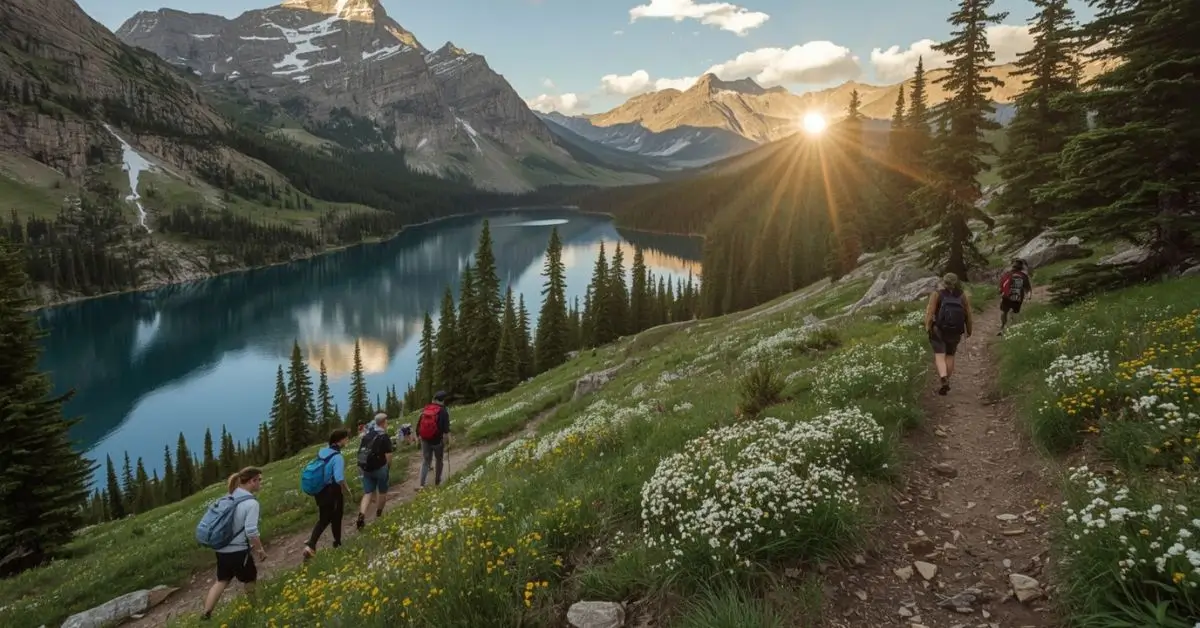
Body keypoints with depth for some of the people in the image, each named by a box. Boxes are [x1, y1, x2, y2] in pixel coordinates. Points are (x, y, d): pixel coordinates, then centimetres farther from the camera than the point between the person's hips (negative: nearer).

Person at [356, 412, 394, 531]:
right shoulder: (384, 437, -13)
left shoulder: (366, 434, 7)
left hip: (366, 468, 5)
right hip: (380, 468, -5)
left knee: (367, 493, 6)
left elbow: (361, 451, 12)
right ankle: (378, 514, 29)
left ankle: (361, 516, -11)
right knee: (382, 492, 16)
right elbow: (388, 455, -15)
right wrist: (388, 467, 3)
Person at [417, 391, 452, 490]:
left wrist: (419, 437, 21)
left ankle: (422, 485, 1)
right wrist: (446, 444, -9)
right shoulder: (443, 412, -13)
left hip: (425, 440, 4)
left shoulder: (425, 410, 2)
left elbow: (418, 425, 8)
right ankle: (437, 481, 30)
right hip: (438, 441, -3)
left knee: (425, 461, 12)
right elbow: (446, 430, -18)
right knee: (439, 460, 19)